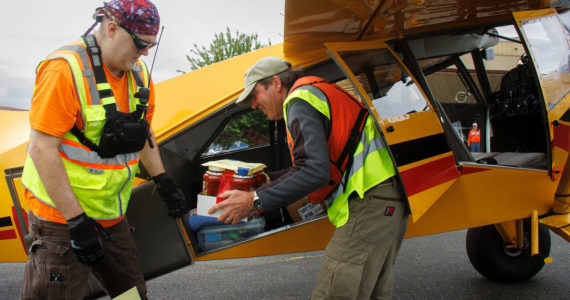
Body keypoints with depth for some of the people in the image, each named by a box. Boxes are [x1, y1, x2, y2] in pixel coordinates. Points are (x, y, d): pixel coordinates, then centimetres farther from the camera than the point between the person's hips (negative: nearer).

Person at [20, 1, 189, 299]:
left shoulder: (138, 73, 5)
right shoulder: (65, 68, -19)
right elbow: (42, 149, -22)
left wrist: (164, 182, 14)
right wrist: (77, 221, -22)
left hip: (112, 217, 7)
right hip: (63, 216, -7)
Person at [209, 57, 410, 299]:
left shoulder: (299, 99, -8)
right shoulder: (317, 93, 23)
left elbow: (316, 172, -21)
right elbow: (317, 165, 25)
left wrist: (255, 201, -16)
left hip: (369, 204, -11)